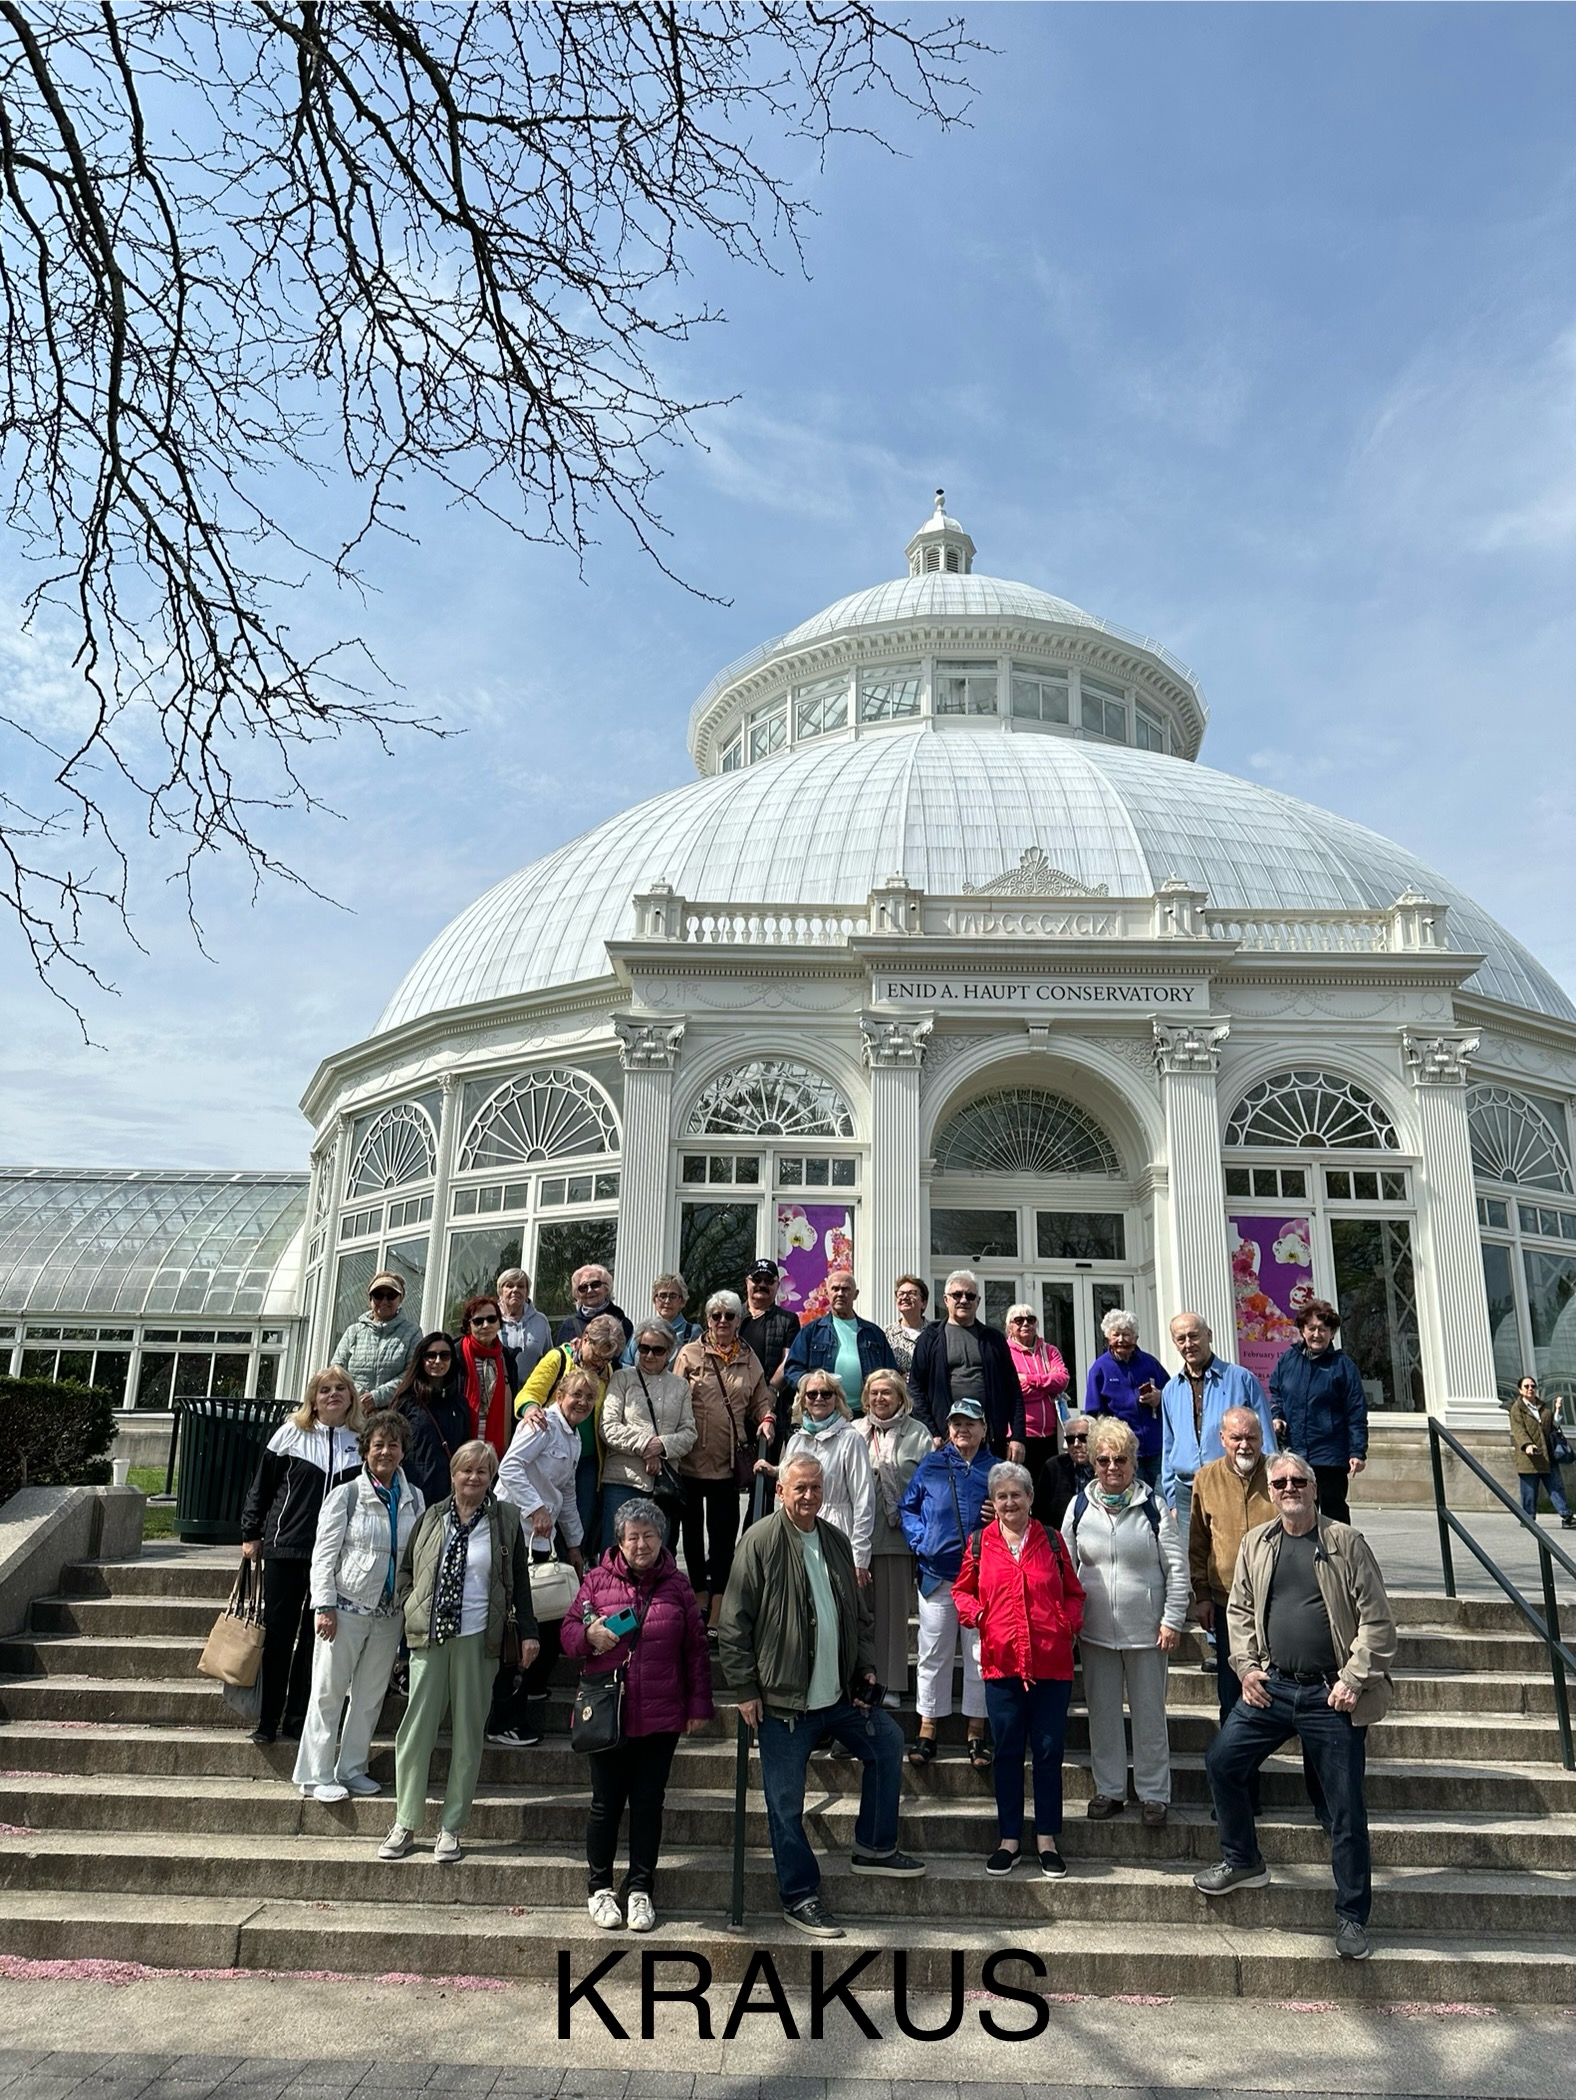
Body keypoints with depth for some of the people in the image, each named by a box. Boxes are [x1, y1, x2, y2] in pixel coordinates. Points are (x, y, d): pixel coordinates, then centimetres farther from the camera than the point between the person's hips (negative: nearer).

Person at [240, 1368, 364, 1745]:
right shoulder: (290, 1433, 1)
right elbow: (262, 1485, 5)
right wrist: (251, 1534, 3)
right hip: (285, 1548, -1)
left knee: (317, 1637, 7)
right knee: (277, 1633, 3)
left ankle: (298, 1717, 18)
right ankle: (268, 1720, 13)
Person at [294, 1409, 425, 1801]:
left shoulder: (413, 1498, 6)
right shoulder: (347, 1495, -6)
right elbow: (324, 1554, -7)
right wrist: (324, 1606, -12)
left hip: (390, 1612, 4)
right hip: (347, 1606, -4)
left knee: (370, 1695, 11)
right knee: (329, 1692, 2)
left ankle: (351, 1769, 23)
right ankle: (315, 1776, 12)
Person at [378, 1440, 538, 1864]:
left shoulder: (505, 1521, 2)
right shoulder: (432, 1517, 7)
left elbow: (520, 1580, 5)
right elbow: (405, 1567, 17)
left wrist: (528, 1632, 2)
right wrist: (409, 1606, 2)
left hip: (477, 1639, -1)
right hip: (430, 1637, 1)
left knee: (467, 1734, 5)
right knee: (416, 1729, 2)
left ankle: (451, 1828, 15)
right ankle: (404, 1825, 14)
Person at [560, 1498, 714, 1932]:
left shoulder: (676, 1586, 5)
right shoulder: (598, 1580, 1)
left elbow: (696, 1649, 8)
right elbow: (568, 1632, 6)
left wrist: (699, 1705, 5)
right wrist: (588, 1636, -16)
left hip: (660, 1717, 1)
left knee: (648, 1803, 7)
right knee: (606, 1802, 8)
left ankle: (640, 1890, 21)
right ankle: (599, 1889, 24)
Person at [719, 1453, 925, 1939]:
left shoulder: (836, 1542, 7)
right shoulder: (760, 1542, -13)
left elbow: (859, 1614, 18)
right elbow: (735, 1623, -13)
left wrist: (865, 1668, 8)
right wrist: (745, 1690, -13)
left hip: (838, 1694, 6)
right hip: (782, 1698, -6)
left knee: (888, 1744, 14)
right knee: (786, 1803, 2)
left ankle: (874, 1848, 31)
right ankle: (800, 1896, 19)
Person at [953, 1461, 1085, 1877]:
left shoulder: (1051, 1540, 5)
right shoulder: (979, 1542, 4)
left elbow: (1073, 1593, 13)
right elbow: (962, 1590, 14)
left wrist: (1069, 1623, -5)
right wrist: (974, 1613, -6)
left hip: (1052, 1663, 0)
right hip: (1001, 1662, 0)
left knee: (1048, 1751, 6)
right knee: (1007, 1752, 9)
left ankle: (1047, 1838, 20)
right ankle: (1009, 1838, 22)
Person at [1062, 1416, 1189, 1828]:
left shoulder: (1152, 1507, -6)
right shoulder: (1080, 1507, 2)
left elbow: (1177, 1568, -3)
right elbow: (1064, 1567, 9)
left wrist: (1172, 1620, -7)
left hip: (1146, 1631, -2)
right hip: (1095, 1631, 3)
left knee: (1149, 1714, 8)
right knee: (1102, 1712, 11)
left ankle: (1154, 1794, 22)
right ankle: (1109, 1789, 26)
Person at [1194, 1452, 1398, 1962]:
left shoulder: (1347, 1543, -7)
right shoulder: (1255, 1543, 5)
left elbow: (1376, 1621, -6)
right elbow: (1239, 1609, 13)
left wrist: (1353, 1681, -12)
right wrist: (1246, 1667, 2)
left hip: (1332, 1696, -4)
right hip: (1271, 1687, 4)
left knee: (1346, 1810, 4)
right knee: (1221, 1761, 4)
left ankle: (1352, 1917, 20)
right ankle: (1242, 1862, 26)